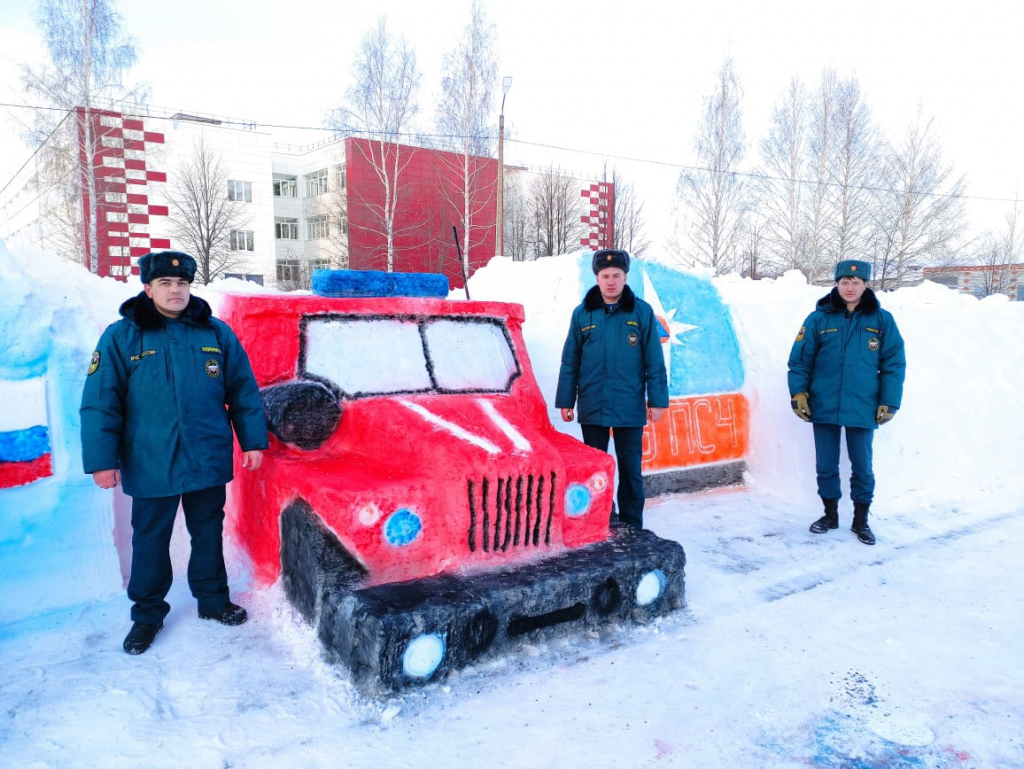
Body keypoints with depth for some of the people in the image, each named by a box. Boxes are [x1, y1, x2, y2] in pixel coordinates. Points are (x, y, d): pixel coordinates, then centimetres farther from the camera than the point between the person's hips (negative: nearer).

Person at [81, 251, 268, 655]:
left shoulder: (217, 332, 1)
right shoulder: (121, 336, -4)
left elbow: (244, 391, 4)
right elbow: (100, 403, -5)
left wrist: (253, 441, 2)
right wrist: (102, 459, -8)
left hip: (208, 460, 2)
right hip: (150, 465, -1)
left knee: (209, 533, 16)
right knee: (150, 539, 12)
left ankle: (213, 599, 34)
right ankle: (147, 613, 30)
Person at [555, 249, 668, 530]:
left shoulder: (642, 312, -1)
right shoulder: (582, 313, 3)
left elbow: (655, 361, 0)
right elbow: (570, 361, 5)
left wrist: (657, 400, -4)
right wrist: (566, 401, 3)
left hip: (630, 408, -1)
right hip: (592, 408, 2)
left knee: (630, 469, 7)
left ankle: (631, 528, 20)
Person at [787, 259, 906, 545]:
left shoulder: (882, 320, 0)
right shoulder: (819, 319, -1)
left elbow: (894, 364, 2)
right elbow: (800, 360, 1)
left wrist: (889, 403, -3)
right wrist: (798, 393, -7)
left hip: (862, 409, 0)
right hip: (823, 407, 1)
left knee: (862, 467, 9)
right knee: (826, 465, 11)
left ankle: (861, 520, 26)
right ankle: (830, 514, 30)